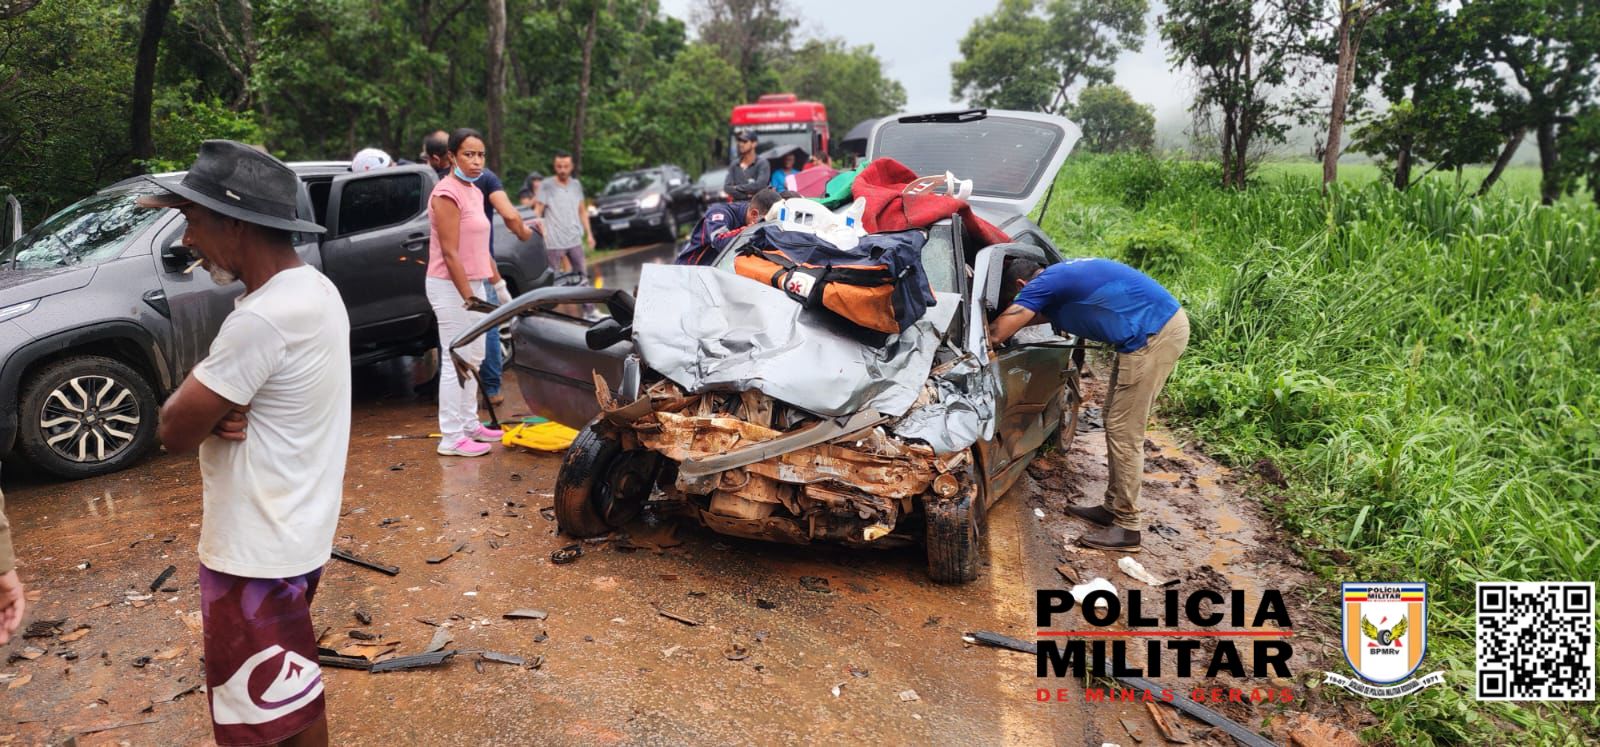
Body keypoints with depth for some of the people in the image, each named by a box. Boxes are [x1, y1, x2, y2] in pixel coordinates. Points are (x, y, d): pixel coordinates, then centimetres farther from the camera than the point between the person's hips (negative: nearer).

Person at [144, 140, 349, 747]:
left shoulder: (262, 320, -27)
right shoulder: (312, 289, 5)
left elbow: (174, 433, -19)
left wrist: (200, 401, -1)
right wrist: (217, 411, -10)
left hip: (256, 554, -9)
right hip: (293, 532, 10)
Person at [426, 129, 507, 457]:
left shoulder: (474, 192, 13)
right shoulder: (447, 193, -16)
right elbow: (450, 252, -20)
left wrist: (498, 282, 18)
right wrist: (468, 296, -22)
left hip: (473, 283, 10)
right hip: (451, 286, -10)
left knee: (474, 358, 15)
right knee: (456, 361, -7)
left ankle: (470, 424, 27)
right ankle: (451, 439, 0)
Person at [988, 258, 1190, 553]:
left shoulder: (1043, 284, -11)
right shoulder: (1061, 275, 17)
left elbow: (996, 334, -11)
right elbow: (1038, 315, 38)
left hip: (1155, 333, -10)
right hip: (1164, 322, 10)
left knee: (1124, 433, -4)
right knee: (1117, 424, 17)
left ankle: (1127, 528, 4)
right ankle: (1112, 506, 27)